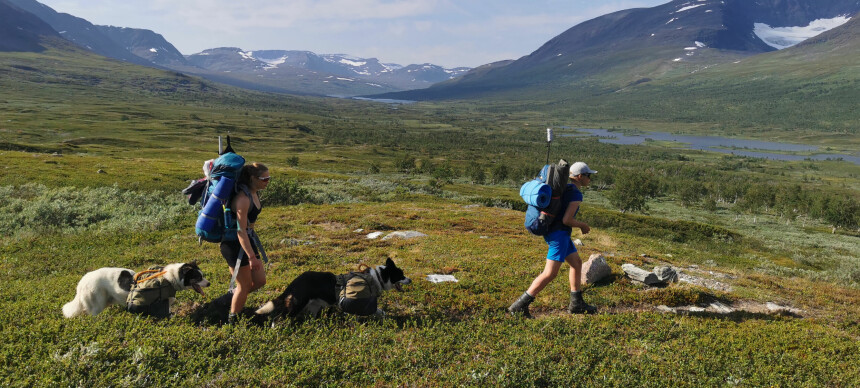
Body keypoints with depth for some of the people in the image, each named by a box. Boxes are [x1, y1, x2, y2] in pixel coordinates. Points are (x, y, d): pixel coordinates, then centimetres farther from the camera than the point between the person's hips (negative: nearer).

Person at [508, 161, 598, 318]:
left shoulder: (565, 188, 15)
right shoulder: (576, 194, -14)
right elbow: (567, 220, -20)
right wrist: (583, 225, -3)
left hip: (552, 232, 11)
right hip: (559, 234, -11)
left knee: (577, 263, 18)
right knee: (550, 273, -10)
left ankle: (576, 304, 24)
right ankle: (519, 306, -11)